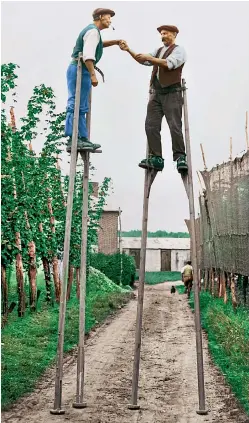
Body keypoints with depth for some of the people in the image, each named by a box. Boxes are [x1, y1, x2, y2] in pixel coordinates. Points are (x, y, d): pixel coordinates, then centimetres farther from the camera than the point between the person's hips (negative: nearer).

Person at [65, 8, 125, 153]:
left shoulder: (92, 30, 21)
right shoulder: (93, 31, -10)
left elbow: (96, 44, 43)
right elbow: (88, 55, -22)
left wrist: (115, 42, 33)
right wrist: (93, 74, -27)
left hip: (78, 70, 11)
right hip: (81, 70, -11)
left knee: (81, 107, 9)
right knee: (76, 105, -12)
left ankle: (82, 139, 12)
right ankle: (73, 140, -14)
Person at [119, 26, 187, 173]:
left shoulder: (179, 50, 4)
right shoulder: (158, 50, 24)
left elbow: (168, 63, -14)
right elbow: (143, 60, 13)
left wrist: (149, 57, -16)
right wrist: (128, 50, 2)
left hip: (172, 93, -6)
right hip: (156, 93, 6)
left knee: (175, 126, -10)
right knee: (151, 125, -5)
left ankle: (180, 158, -5)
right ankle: (156, 158, -6)